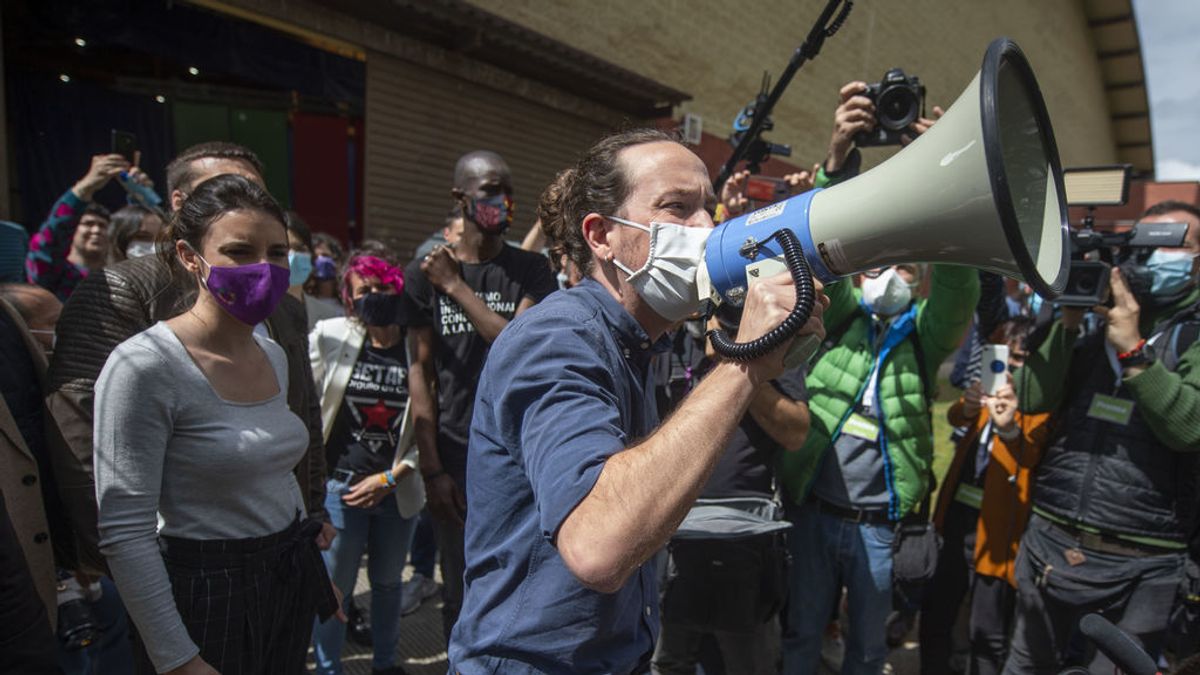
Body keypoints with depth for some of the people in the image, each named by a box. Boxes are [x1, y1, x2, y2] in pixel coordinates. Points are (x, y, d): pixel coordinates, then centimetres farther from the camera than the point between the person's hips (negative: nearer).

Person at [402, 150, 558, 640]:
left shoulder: (530, 270, 4)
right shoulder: (424, 273, 4)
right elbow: (420, 372, 1)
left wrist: (456, 287, -11)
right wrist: (431, 467, -3)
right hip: (455, 455, 0)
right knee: (462, 594, 11)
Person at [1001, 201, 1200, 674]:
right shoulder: (1096, 326, 10)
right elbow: (1033, 398, -3)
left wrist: (1133, 349, -21)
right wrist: (1067, 320, -9)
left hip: (1136, 569, -3)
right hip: (1049, 545, 4)